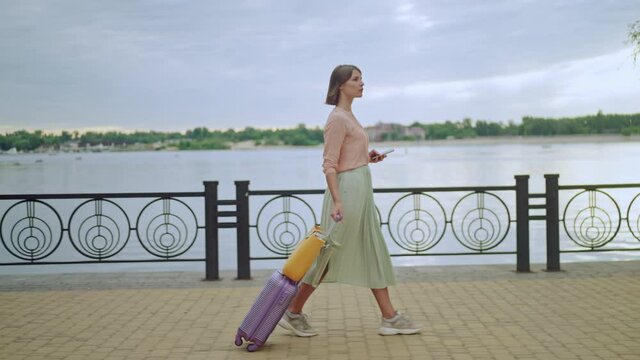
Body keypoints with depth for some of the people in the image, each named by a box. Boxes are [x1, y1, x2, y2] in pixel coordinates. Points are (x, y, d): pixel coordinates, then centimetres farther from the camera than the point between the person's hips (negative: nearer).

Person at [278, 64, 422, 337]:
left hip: (361, 190, 10)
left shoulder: (348, 116, 16)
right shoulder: (338, 119, -13)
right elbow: (329, 164, -19)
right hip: (348, 189, -10)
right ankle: (293, 313, 9)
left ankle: (390, 317, 14)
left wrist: (367, 157, 10)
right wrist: (337, 201, -27)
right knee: (331, 256, -2)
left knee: (373, 254, 9)